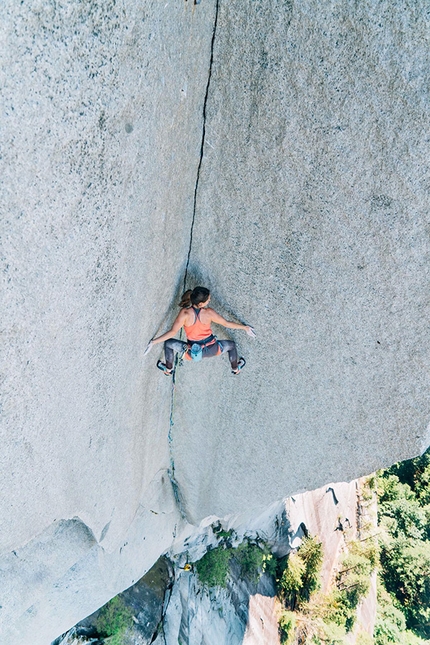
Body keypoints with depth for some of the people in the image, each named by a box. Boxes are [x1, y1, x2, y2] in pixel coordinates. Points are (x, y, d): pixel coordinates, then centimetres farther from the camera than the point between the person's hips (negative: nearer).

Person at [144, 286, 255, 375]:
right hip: (211, 350, 1)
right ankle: (236, 368, 51)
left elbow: (172, 332, -23)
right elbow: (226, 324, -11)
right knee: (231, 345, 30)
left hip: (192, 353, 0)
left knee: (168, 343, 22)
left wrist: (153, 342, -16)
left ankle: (168, 369, 41)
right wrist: (245, 327, 3)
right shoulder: (209, 312, -21)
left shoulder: (185, 313, -25)